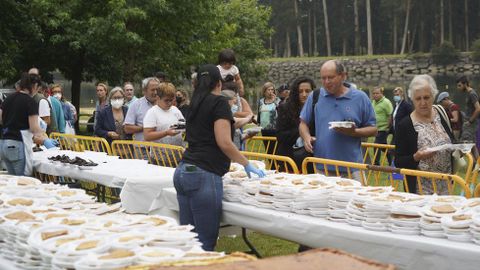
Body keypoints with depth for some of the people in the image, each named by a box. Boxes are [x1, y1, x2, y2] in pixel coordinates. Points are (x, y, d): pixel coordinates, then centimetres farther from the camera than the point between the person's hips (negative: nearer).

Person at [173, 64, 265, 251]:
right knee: (205, 241, -5)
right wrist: (247, 165, 0)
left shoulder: (195, 104, 19)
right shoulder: (219, 102, -3)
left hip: (182, 172, 8)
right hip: (204, 175, -8)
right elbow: (224, 142, -12)